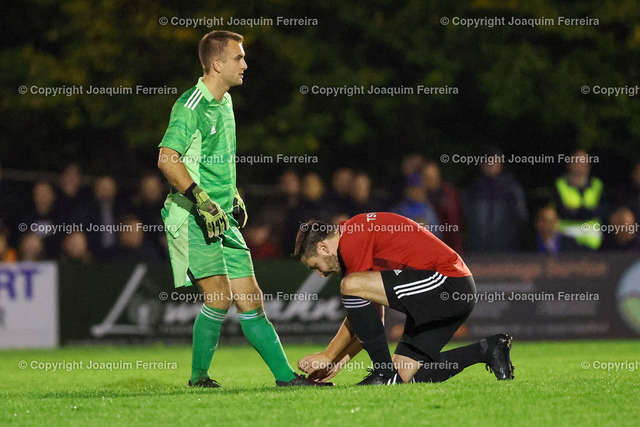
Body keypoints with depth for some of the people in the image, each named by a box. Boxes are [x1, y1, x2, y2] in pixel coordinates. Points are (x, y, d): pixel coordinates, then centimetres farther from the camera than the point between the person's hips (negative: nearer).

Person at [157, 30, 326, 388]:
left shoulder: (225, 102, 15)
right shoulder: (191, 106, -14)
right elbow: (167, 159, -22)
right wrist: (203, 201, -24)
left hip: (223, 220, 8)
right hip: (193, 220, -8)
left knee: (250, 300, 6)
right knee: (219, 298, -14)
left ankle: (285, 375, 7)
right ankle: (199, 377, -1)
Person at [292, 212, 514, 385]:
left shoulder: (352, 238, -10)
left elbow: (360, 314, -10)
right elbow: (371, 319, 23)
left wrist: (327, 356, 0)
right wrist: (338, 362, 17)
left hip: (446, 281, -11)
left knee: (351, 286, -19)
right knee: (403, 376, 7)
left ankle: (386, 373, -13)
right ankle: (487, 350, 15)